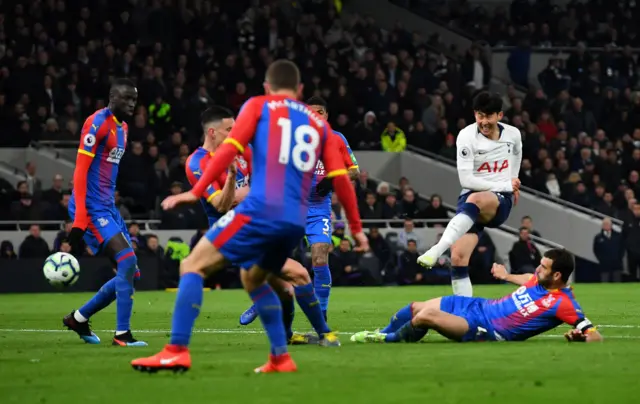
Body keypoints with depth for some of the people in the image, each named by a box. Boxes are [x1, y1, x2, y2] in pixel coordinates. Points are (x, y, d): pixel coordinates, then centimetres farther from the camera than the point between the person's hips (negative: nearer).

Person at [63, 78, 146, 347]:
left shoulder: (123, 127, 16)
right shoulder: (98, 123, -12)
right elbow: (80, 171, -17)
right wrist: (79, 220, -22)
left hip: (108, 208, 9)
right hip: (91, 207, -9)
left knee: (130, 273, 7)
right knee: (127, 261, -19)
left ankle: (78, 318, 20)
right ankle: (122, 334, -14)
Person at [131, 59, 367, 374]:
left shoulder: (258, 106, 11)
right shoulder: (319, 124, 21)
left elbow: (230, 149, -4)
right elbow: (341, 179, 15)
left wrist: (196, 192, -8)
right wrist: (356, 227, 22)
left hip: (261, 210, -5)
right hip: (296, 222, 5)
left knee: (193, 266, 0)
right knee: (253, 279, 29)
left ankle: (177, 350, -15)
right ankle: (280, 358, 21)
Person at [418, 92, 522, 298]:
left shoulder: (513, 134, 3)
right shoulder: (466, 136, -8)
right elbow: (466, 179, -15)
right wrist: (504, 186, -15)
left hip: (501, 202, -1)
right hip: (471, 198, 1)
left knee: (475, 199, -38)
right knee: (458, 256, -18)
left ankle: (436, 250, -52)